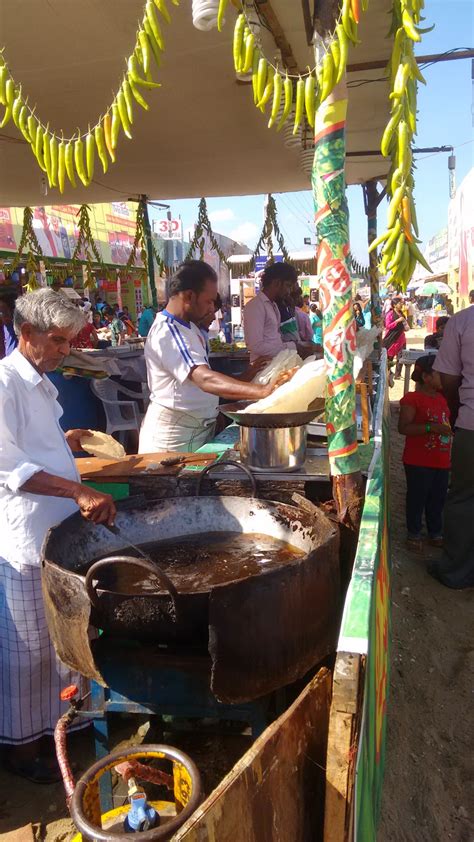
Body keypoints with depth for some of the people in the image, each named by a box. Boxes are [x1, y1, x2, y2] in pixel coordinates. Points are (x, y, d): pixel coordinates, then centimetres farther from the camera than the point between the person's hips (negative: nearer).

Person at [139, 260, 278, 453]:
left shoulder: (189, 326, 10)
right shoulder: (167, 332, -22)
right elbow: (206, 380, -35)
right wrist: (262, 392, -44)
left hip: (198, 431, 9)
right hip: (174, 439, -9)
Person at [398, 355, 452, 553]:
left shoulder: (443, 398, 11)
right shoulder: (412, 399, -13)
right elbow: (403, 427, -21)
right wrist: (432, 427, -27)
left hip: (442, 461, 7)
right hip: (419, 462, -7)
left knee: (437, 499, 15)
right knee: (417, 498, 5)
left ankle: (435, 533, 30)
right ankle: (414, 534, 20)